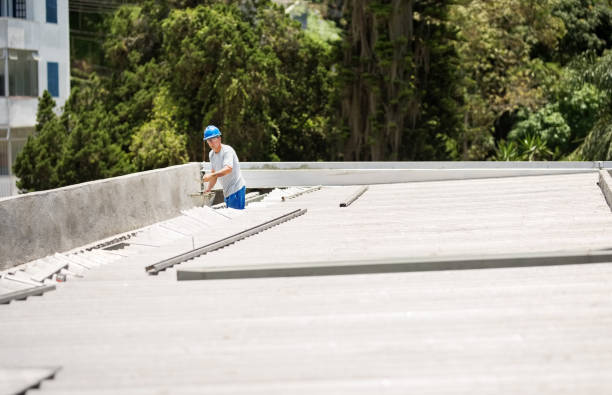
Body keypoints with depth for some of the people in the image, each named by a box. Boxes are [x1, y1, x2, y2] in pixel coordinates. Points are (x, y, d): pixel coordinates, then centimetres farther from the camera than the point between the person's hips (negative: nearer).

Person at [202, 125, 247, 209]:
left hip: (237, 189, -9)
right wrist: (208, 189, 9)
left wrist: (211, 175, -43)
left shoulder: (227, 150, -16)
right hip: (227, 192, 9)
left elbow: (228, 169, -32)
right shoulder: (211, 154, 12)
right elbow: (214, 173, 21)